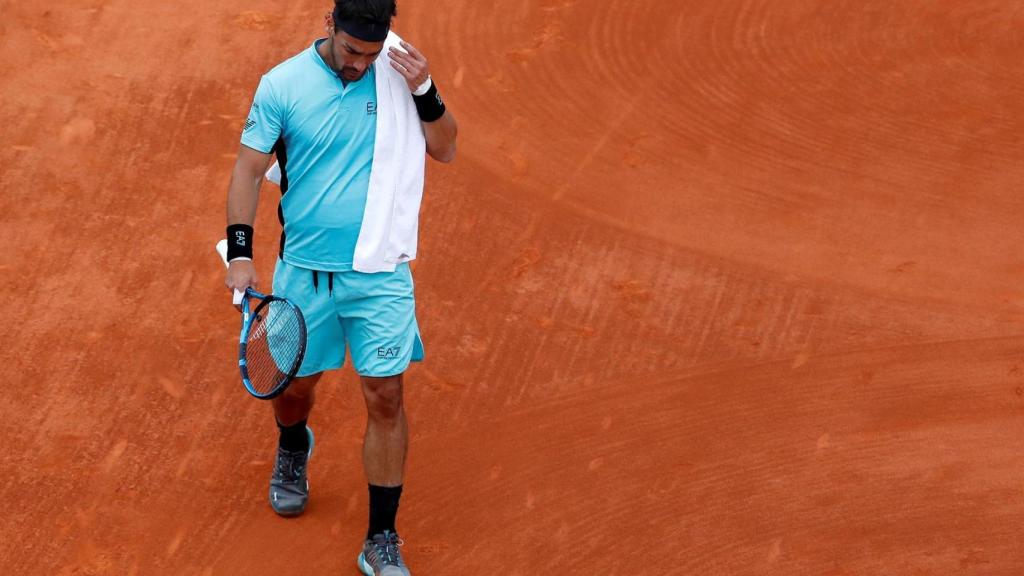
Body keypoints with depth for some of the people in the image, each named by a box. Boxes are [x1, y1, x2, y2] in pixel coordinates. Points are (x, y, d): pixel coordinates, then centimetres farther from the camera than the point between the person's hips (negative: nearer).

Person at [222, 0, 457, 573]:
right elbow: (249, 167, -2)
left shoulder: (400, 70, -2)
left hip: (380, 272, 0)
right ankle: (293, 448, 55)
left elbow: (446, 149, 5)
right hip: (304, 269, 0)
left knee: (386, 399, -3)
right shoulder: (282, 84, -7)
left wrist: (425, 92, -13)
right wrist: (240, 252, -10)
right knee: (295, 384, 17)